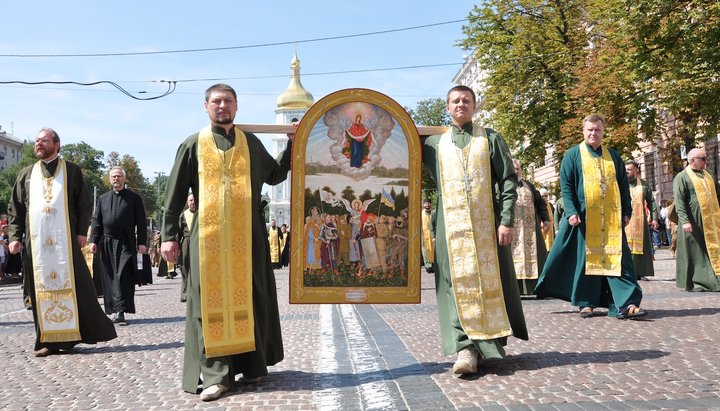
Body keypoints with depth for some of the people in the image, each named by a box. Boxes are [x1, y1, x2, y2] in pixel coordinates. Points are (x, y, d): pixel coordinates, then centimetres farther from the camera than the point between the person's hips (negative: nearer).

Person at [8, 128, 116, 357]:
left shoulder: (71, 171, 9)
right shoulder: (26, 174, 16)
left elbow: (84, 204, 5)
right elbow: (15, 208, 13)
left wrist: (82, 232, -6)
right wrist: (15, 237, 2)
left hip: (66, 239, -2)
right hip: (36, 241, 3)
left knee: (76, 286, -4)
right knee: (42, 288, 2)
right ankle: (48, 340, 6)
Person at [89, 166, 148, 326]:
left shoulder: (134, 198, 4)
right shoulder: (103, 199, 14)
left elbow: (141, 222, 1)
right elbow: (96, 221, 13)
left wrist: (142, 242, -6)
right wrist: (93, 241, 2)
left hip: (126, 243, -4)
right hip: (107, 243, 4)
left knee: (123, 276, -12)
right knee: (109, 277, 6)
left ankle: (120, 312, -14)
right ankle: (113, 310, 15)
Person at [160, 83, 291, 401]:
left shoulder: (251, 143, 13)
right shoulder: (193, 145, 7)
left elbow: (275, 176, 20)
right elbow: (175, 194, 5)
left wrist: (292, 142, 13)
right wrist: (169, 236, -1)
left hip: (247, 235, 2)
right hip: (209, 235, -2)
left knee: (249, 298, 4)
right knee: (212, 301, -4)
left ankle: (252, 363, 16)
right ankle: (215, 373, -2)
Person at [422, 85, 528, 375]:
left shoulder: (490, 139, 8)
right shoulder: (434, 143, 13)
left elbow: (509, 180, 2)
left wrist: (506, 220, -8)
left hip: (486, 223, -1)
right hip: (452, 226, 1)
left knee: (490, 280, 2)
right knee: (457, 283, -5)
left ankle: (488, 342, 15)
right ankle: (465, 347, -6)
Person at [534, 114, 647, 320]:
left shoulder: (613, 155, 14)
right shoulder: (573, 155, 4)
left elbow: (623, 184, 15)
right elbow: (566, 185, -2)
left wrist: (627, 211, 6)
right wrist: (571, 211, -13)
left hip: (611, 217, 3)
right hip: (584, 217, -2)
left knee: (617, 258, -2)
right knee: (586, 258, 2)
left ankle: (626, 303, -4)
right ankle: (586, 303, 10)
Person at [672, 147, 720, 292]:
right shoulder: (682, 177, -5)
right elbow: (679, 201, -13)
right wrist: (684, 220, -23)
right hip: (694, 222, -6)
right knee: (695, 251, -1)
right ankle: (695, 282, 7)